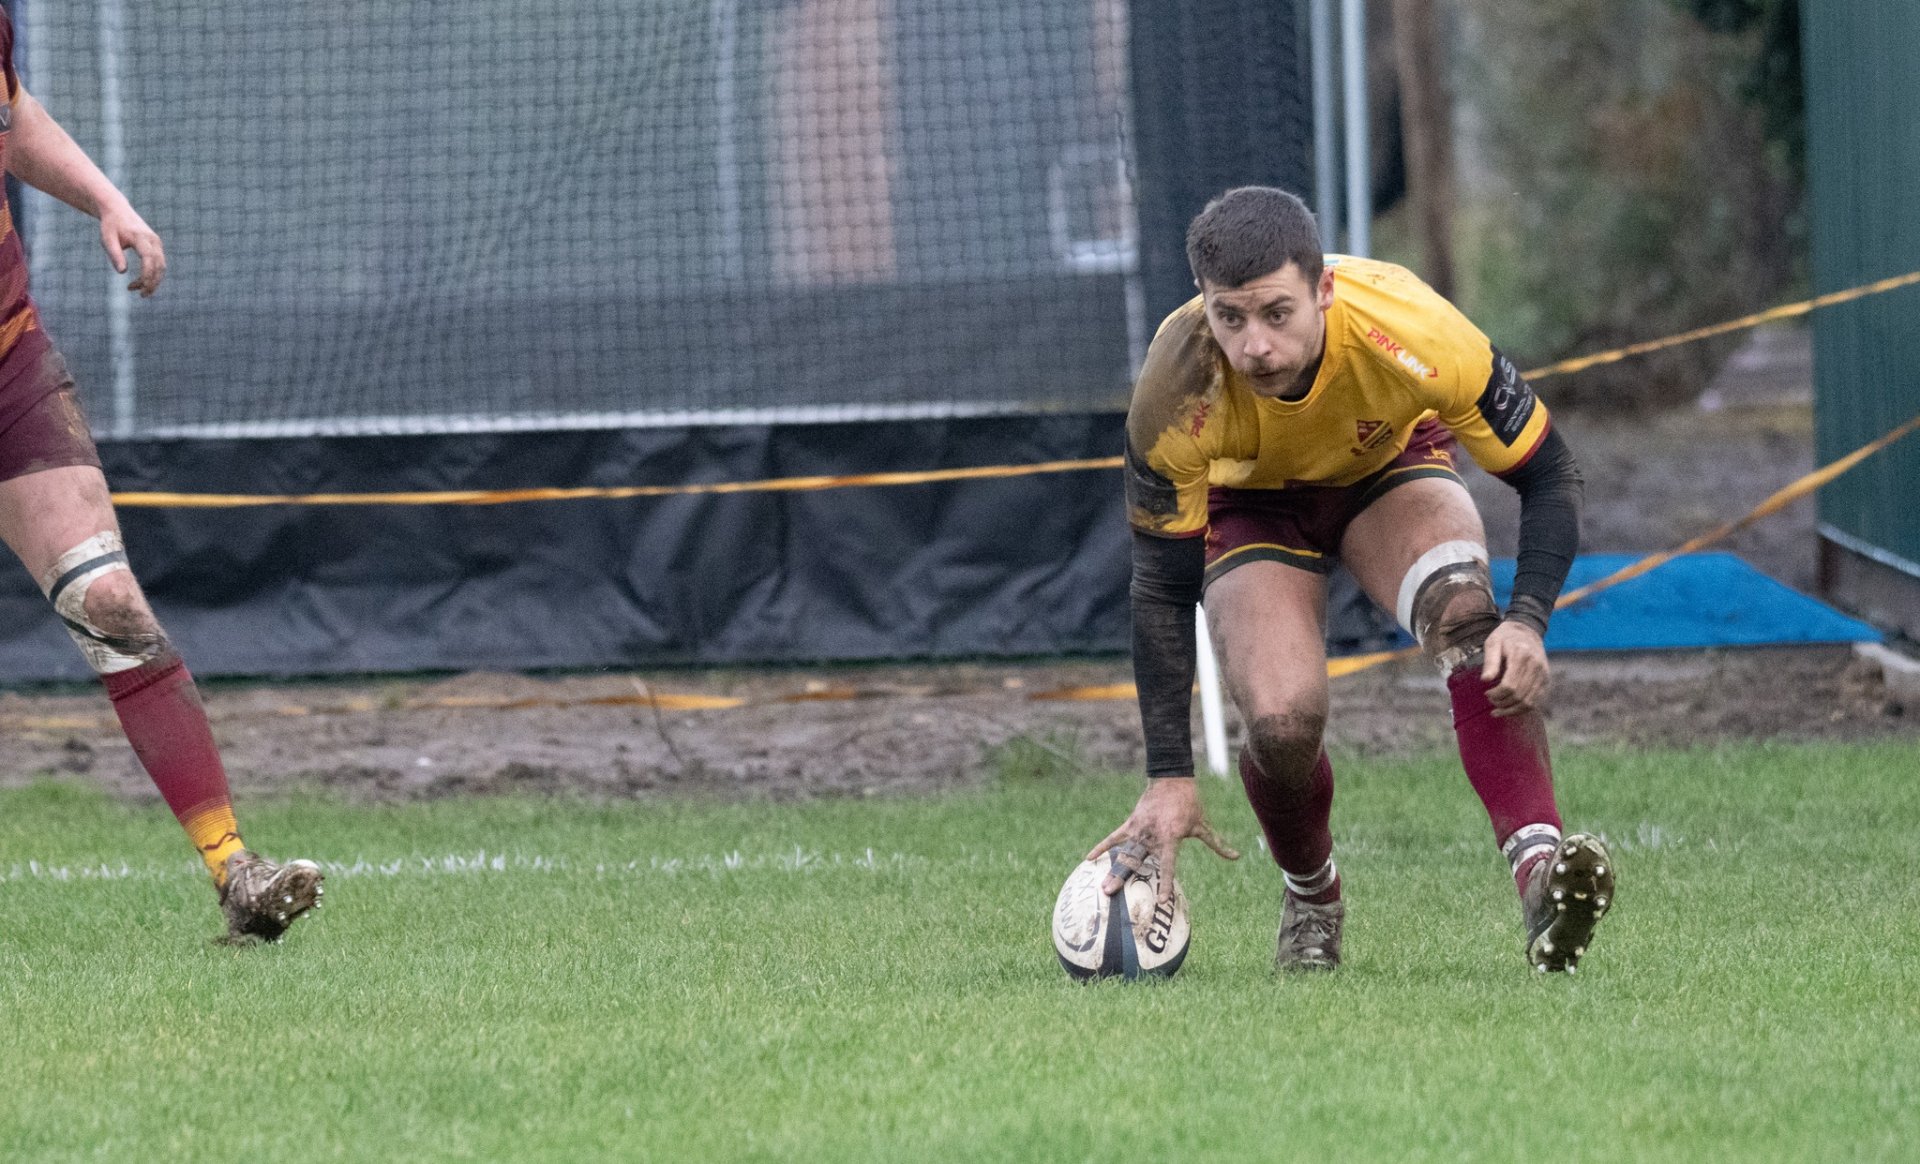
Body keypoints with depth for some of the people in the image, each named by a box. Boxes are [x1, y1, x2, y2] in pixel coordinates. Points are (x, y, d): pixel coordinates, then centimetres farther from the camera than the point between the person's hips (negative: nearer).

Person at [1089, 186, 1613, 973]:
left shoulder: (1412, 335, -37)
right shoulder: (1177, 394, -35)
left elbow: (1547, 478, -23)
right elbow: (1163, 588, -23)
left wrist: (1528, 621, -39)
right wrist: (1170, 777, -25)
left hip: (1392, 470, 0)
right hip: (1251, 503, 0)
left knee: (1464, 613, -32)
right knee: (1281, 722, -23)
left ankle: (1540, 871, -41)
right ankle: (1311, 900, 10)